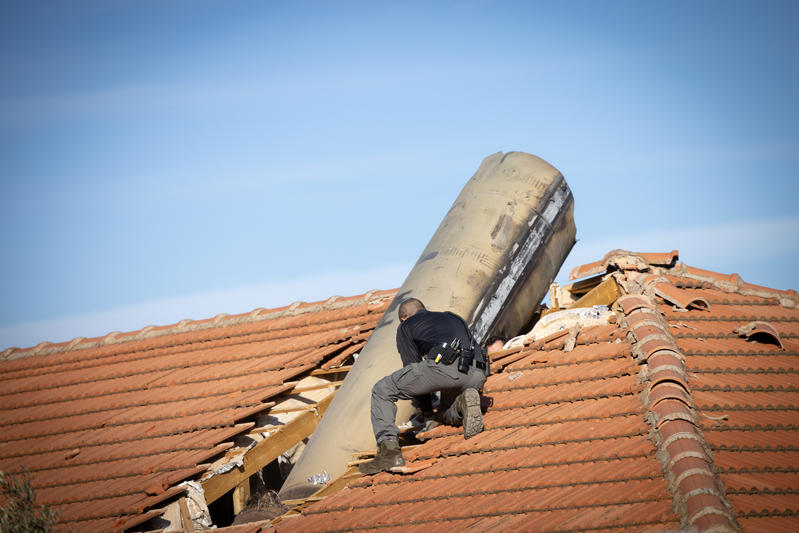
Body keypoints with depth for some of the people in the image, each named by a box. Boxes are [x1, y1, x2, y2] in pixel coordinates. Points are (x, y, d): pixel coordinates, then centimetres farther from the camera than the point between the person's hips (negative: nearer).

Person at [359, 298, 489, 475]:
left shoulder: (405, 327, 27)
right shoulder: (454, 318, 40)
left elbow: (412, 363, 22)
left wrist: (426, 407, 33)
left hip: (443, 365, -5)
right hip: (476, 375, 5)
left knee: (382, 392, 11)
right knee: (446, 415, 33)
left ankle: (389, 449, -7)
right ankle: (464, 403, -4)